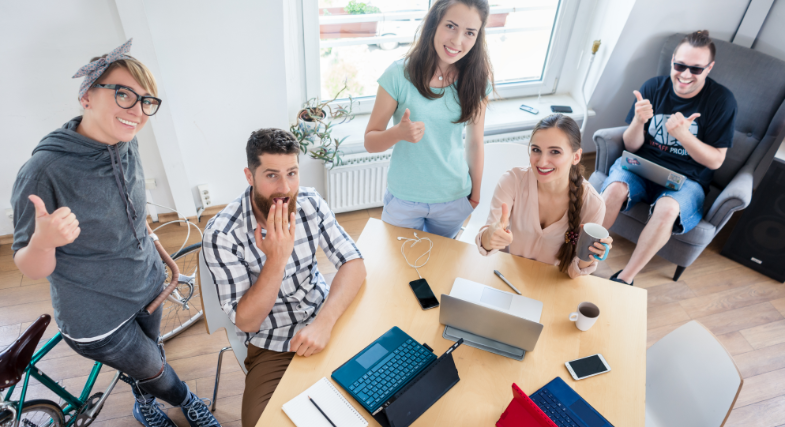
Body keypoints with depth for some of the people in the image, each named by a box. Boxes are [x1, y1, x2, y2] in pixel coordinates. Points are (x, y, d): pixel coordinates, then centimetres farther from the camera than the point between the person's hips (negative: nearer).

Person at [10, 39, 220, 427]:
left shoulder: (127, 146, -7)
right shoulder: (45, 171, -28)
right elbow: (30, 270, -20)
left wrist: (167, 259, 14)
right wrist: (44, 240, -41)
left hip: (149, 289, 6)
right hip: (98, 320, -6)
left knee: (149, 359, 27)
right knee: (155, 372, 16)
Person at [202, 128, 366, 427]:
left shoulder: (310, 203, -8)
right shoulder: (221, 234, -18)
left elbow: (354, 264, -11)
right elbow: (246, 322, -15)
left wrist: (325, 321, -27)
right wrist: (276, 259, -29)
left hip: (326, 317, 3)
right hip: (272, 345, -3)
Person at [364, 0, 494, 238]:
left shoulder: (477, 82, -9)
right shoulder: (399, 75, -16)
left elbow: (475, 143, 0)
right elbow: (370, 142, -13)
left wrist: (475, 195, 7)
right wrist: (399, 133, -33)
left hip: (454, 200, 2)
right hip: (403, 199, -2)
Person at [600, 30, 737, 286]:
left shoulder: (722, 100, -4)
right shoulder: (654, 87, 0)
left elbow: (715, 160, -4)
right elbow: (631, 146, 3)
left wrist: (682, 134, -21)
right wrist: (639, 120, -20)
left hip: (686, 180, -1)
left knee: (667, 208, -35)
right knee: (615, 189, -33)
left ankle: (625, 278, -22)